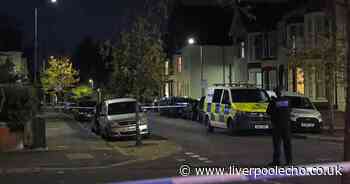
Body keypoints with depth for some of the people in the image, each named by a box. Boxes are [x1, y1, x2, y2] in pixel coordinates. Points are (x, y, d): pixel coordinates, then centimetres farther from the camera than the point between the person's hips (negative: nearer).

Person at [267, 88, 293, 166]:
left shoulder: (274, 102, -10)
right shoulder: (287, 101, 1)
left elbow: (268, 112, -4)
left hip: (277, 124, -3)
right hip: (286, 124, 3)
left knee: (277, 143, 1)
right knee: (287, 143, 9)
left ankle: (276, 160, -2)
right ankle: (289, 160, 10)